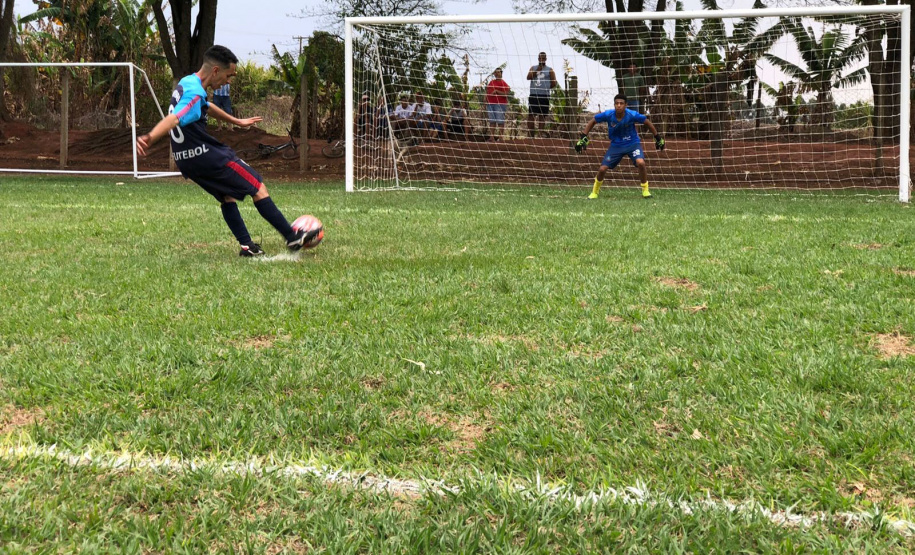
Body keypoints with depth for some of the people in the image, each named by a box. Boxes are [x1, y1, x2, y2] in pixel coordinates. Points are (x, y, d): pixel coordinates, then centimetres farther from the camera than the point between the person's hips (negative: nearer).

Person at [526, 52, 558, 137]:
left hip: (544, 96, -2)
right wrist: (537, 70, -9)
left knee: (542, 116, -1)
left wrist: (546, 87, -3)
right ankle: (531, 135, 1)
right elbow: (528, 77, -3)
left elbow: (554, 83, 5)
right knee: (531, 115, -2)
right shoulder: (533, 68, 14)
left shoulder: (549, 70, 7)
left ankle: (541, 134, 0)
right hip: (533, 95, 2)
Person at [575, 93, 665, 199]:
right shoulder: (608, 115, -20)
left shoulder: (632, 115, -23)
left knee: (640, 163, -27)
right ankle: (595, 192, 22)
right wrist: (583, 138, -8)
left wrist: (658, 138, 2)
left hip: (632, 143, -2)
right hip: (616, 145, 2)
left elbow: (647, 123, -7)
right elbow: (592, 121, -4)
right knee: (602, 169, -6)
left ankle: (645, 190, -6)